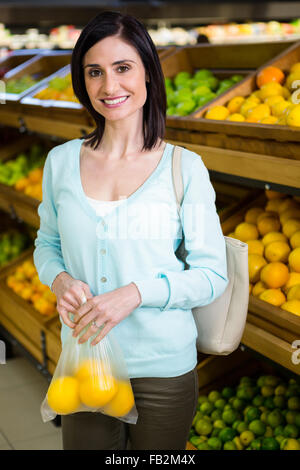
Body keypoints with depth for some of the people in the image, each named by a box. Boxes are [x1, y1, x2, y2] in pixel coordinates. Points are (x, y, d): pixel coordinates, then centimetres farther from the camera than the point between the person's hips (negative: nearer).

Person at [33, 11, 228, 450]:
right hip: (83, 363, 2)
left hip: (164, 369, -2)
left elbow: (212, 274, -7)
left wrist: (136, 293, -21)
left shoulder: (185, 168, -9)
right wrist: (60, 279, -11)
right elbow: (46, 244, 11)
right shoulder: (61, 161, -1)